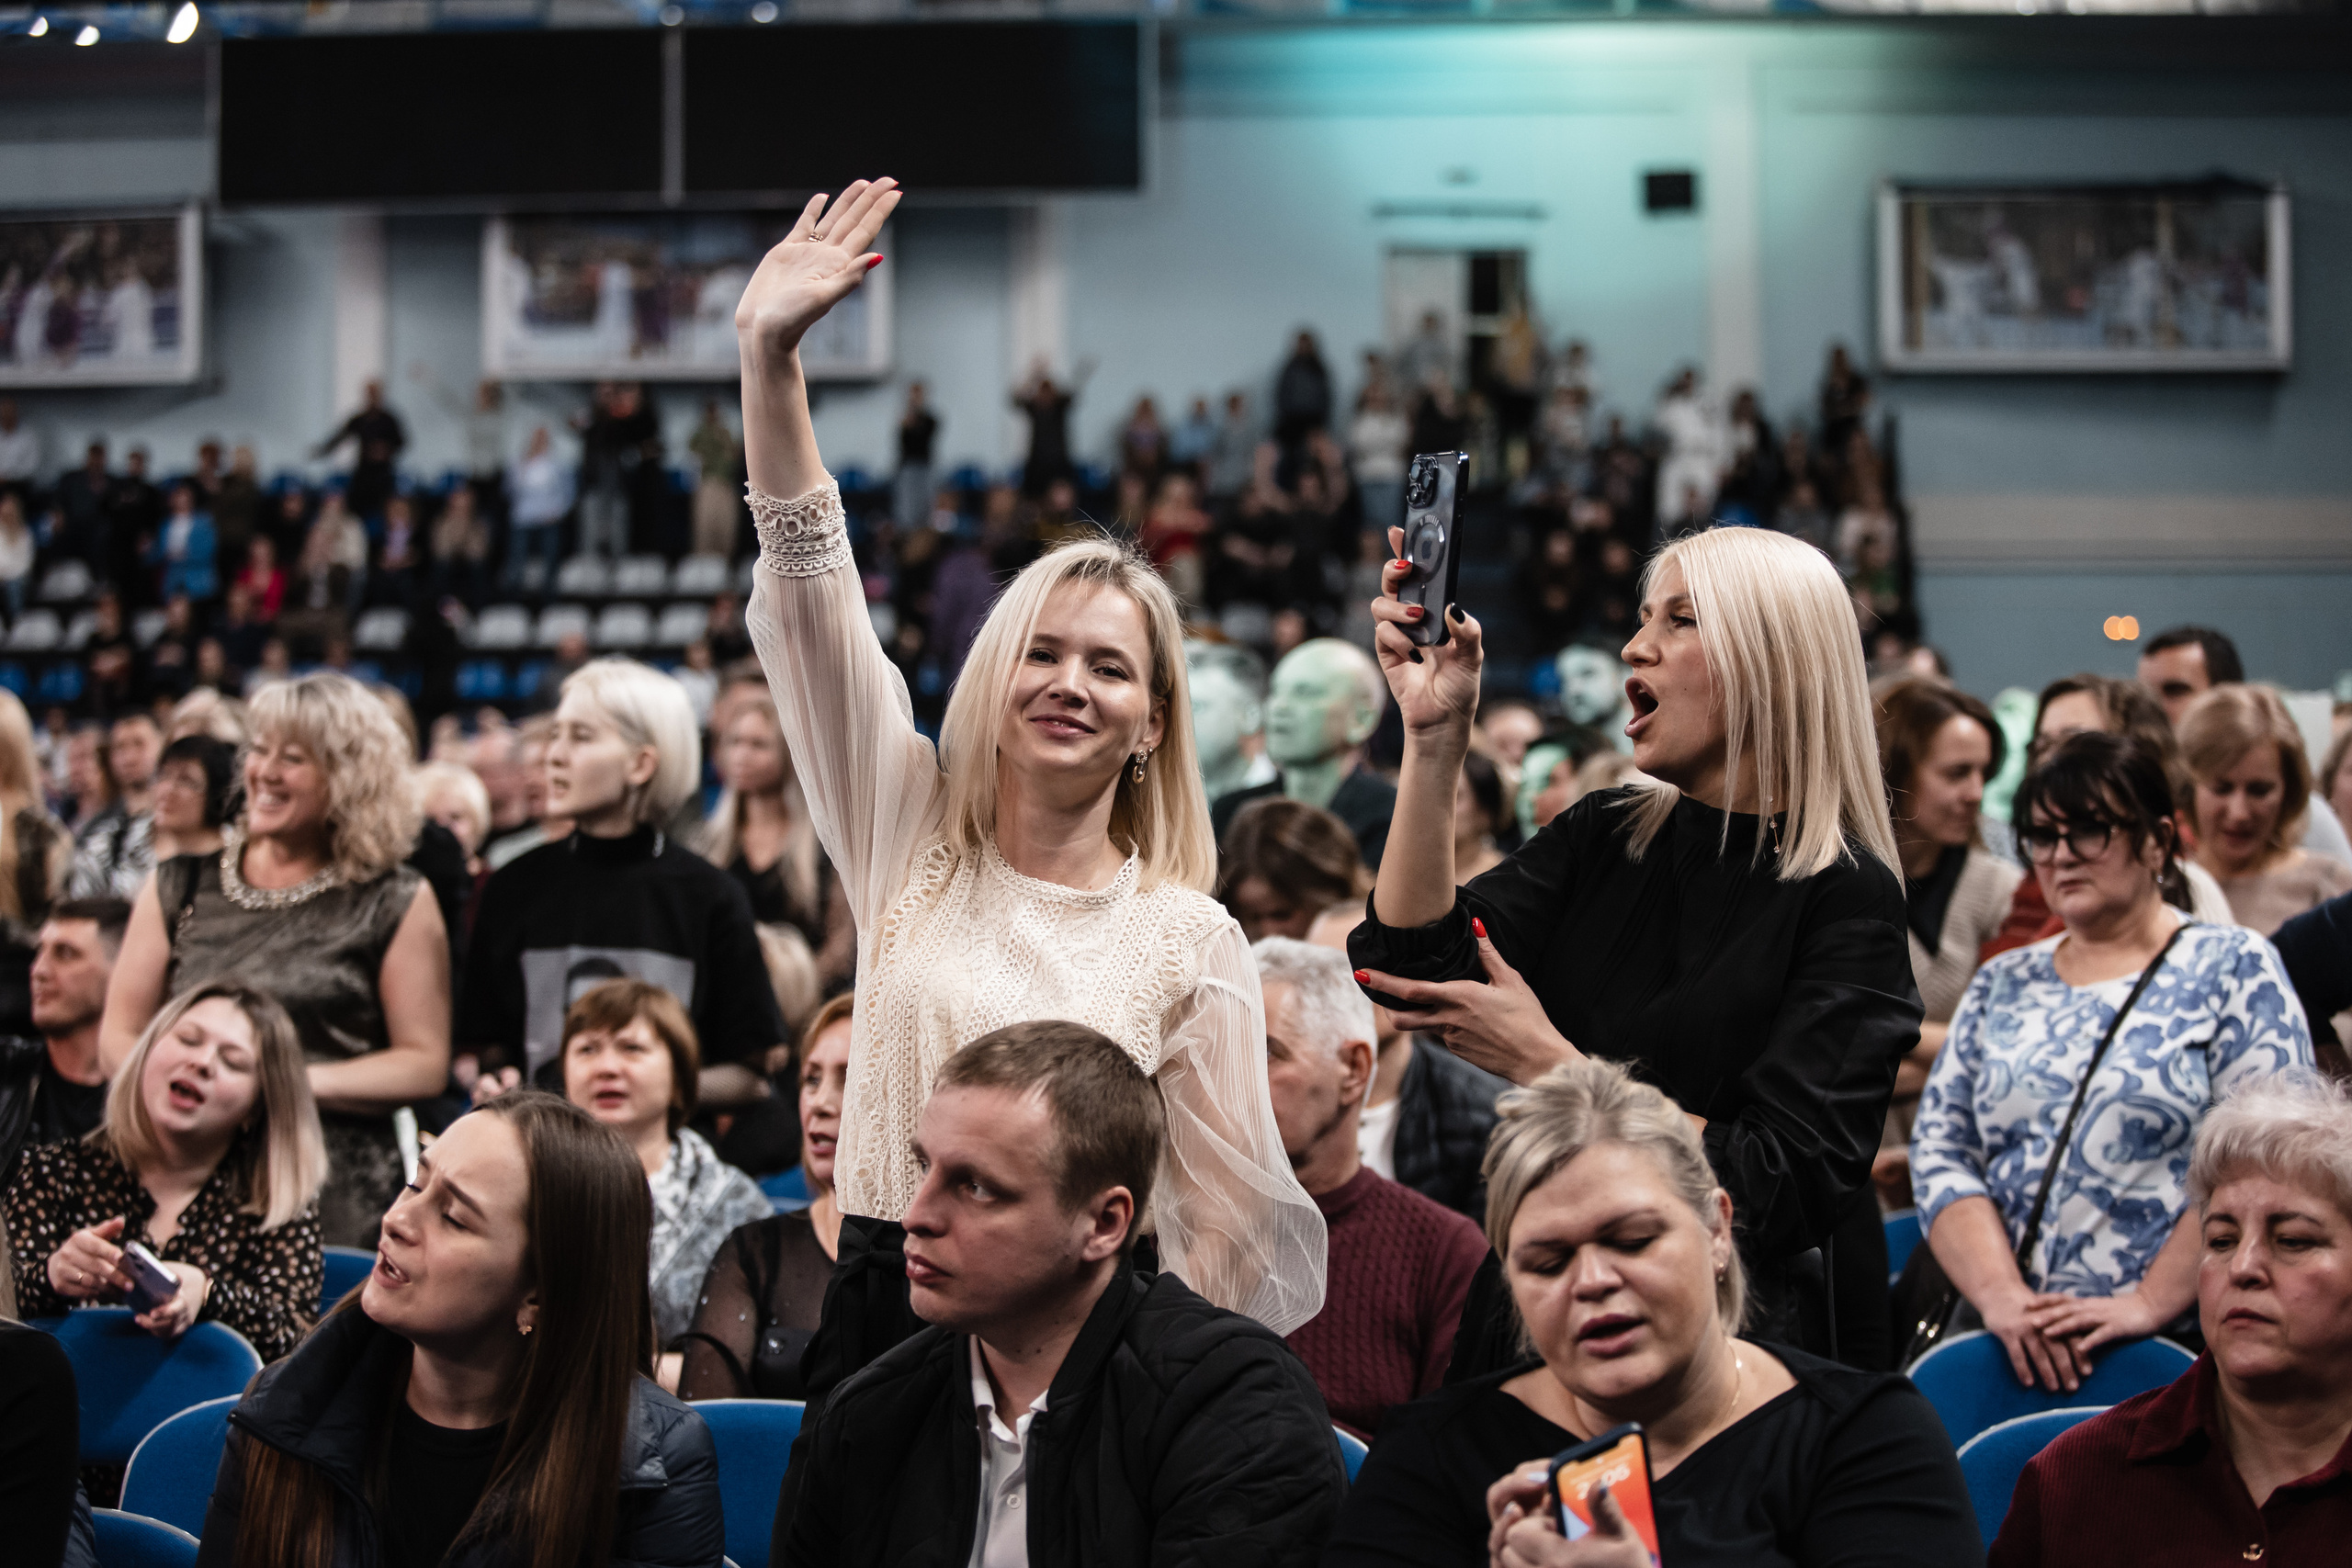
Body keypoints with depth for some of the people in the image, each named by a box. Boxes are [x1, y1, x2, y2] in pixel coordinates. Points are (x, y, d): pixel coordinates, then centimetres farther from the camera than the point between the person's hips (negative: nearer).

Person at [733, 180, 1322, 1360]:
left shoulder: (1190, 940, 2)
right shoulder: (912, 837, 7)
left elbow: (1229, 1210, 3)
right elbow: (810, 595, 0)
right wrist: (767, 355, -7)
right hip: (881, 1321, 1)